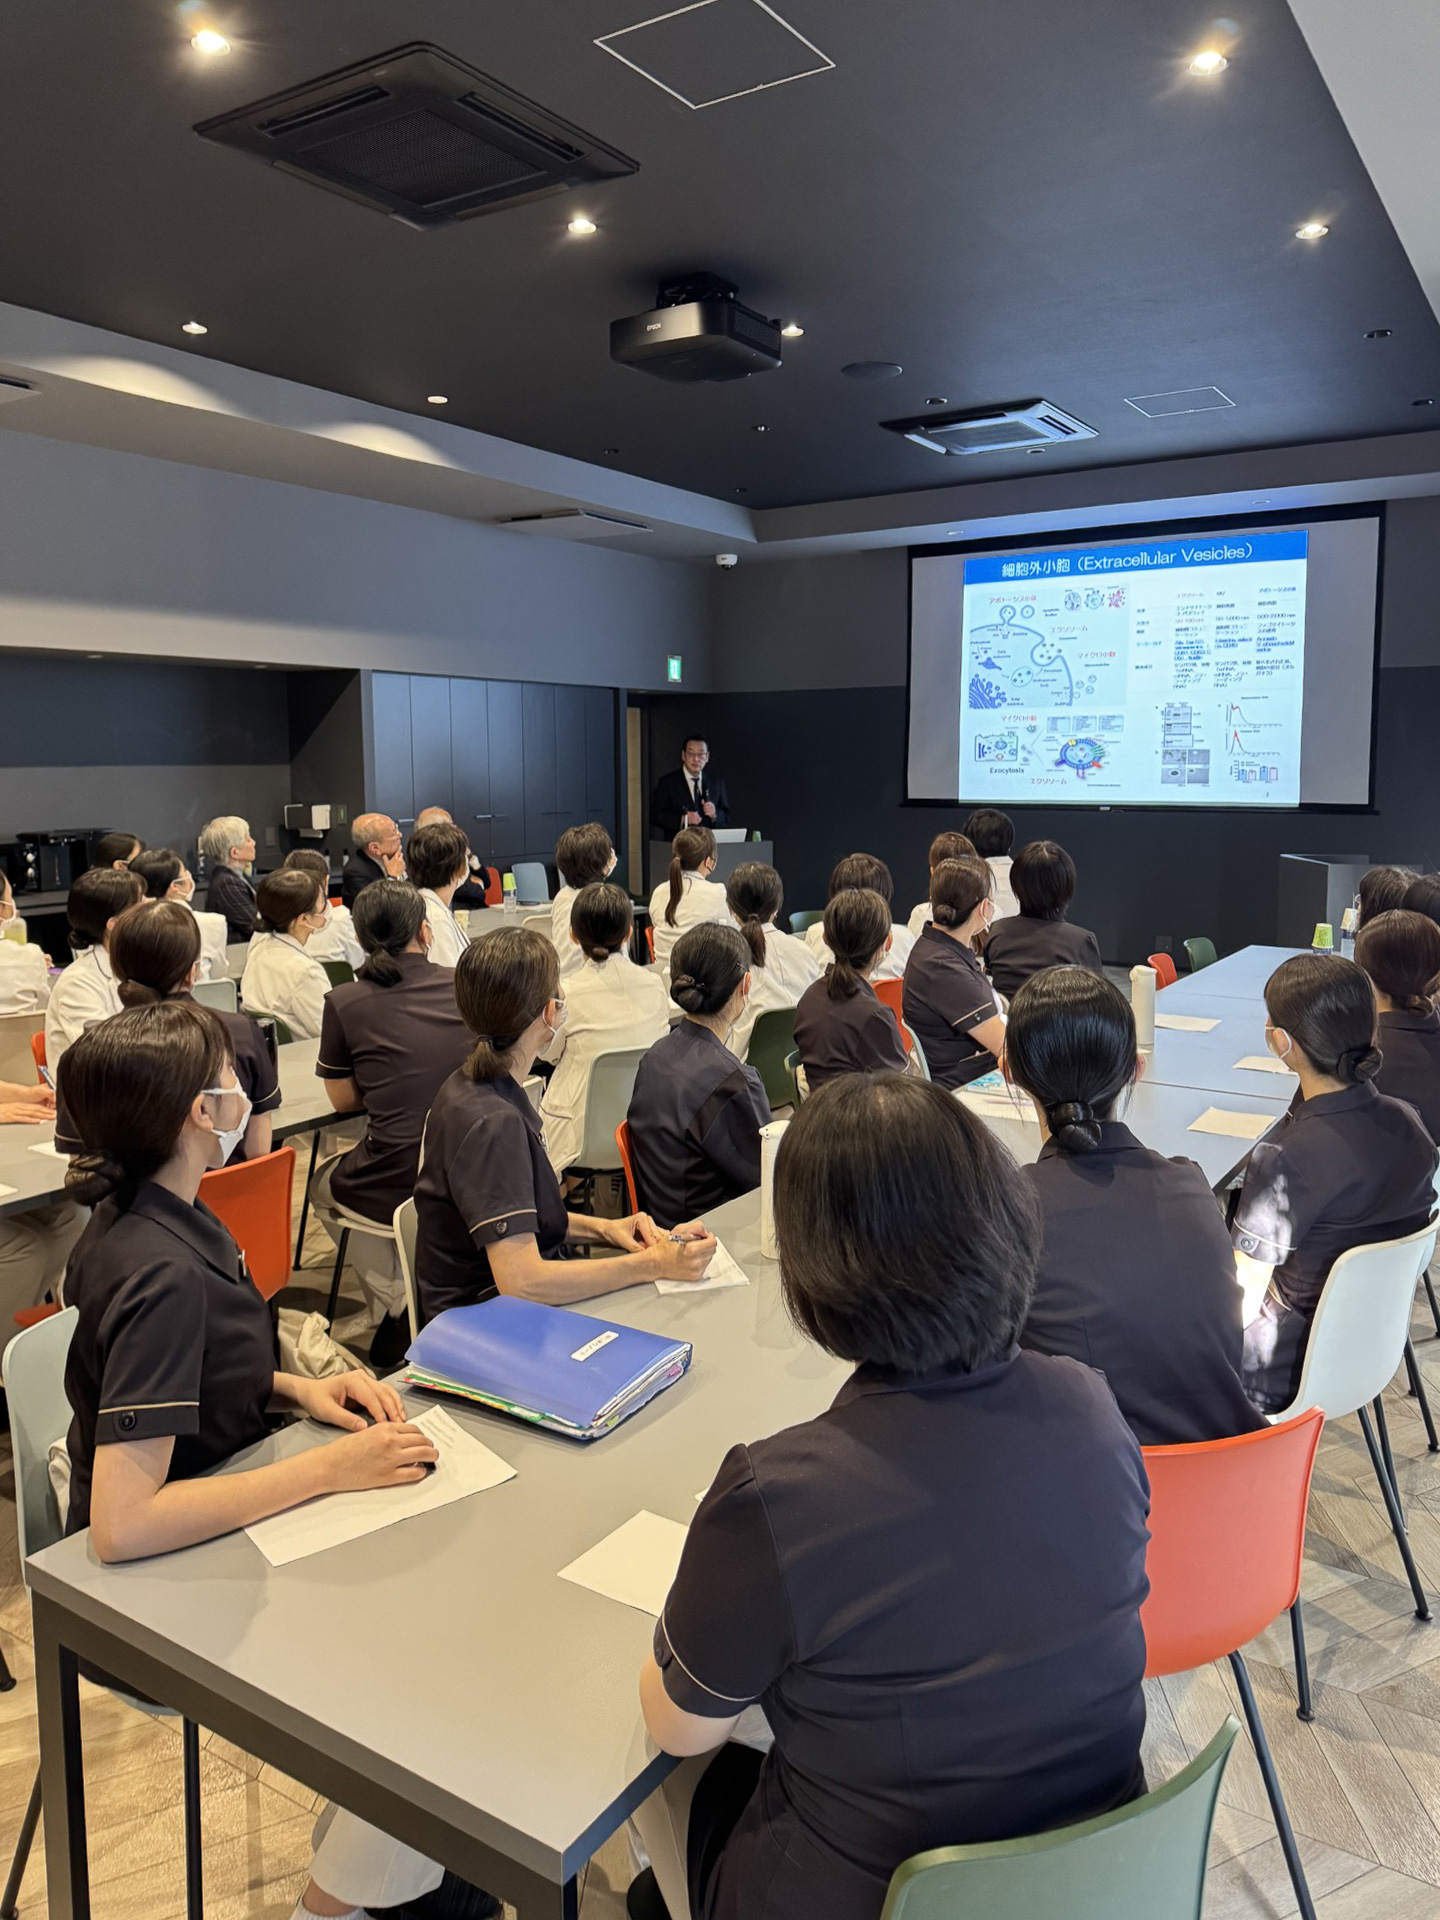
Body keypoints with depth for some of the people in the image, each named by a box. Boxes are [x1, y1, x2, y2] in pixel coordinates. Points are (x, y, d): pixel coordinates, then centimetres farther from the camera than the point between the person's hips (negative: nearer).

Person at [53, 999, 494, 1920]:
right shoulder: (163, 1275, -30)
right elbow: (123, 1522, -34)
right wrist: (330, 1469, -29)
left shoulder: (148, 1214, -1)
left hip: (215, 1515, 9)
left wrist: (298, 1388, -3)